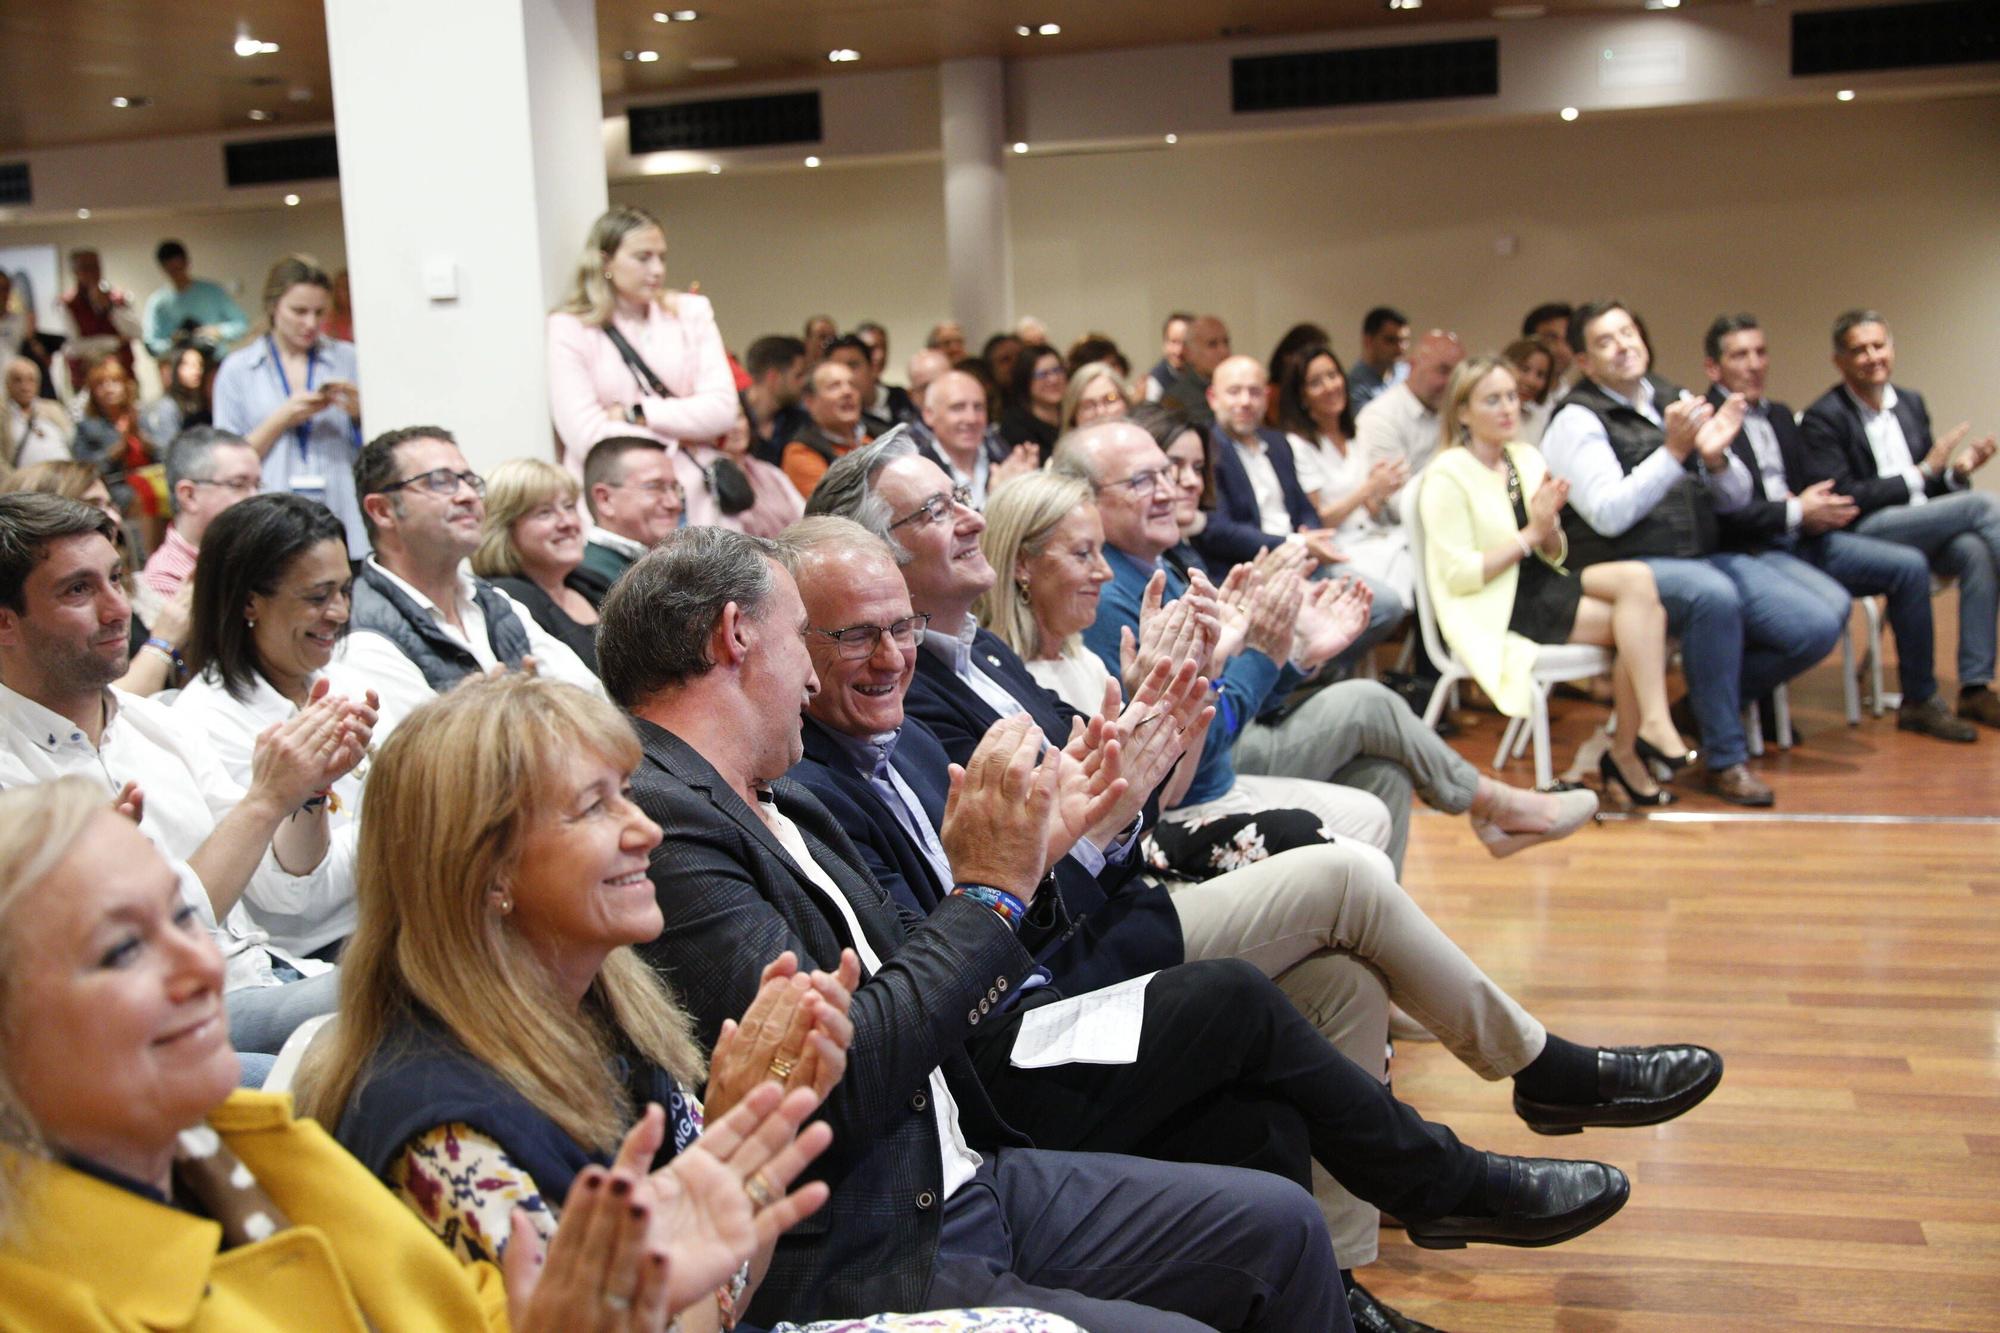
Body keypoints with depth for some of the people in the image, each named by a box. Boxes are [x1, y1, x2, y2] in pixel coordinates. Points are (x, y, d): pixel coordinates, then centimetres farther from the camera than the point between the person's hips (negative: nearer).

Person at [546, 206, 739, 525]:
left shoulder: (690, 312, 11)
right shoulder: (570, 329, 1)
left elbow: (722, 407, 0)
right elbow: (587, 435, -9)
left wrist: (635, 414, -7)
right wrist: (678, 436, -3)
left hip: (694, 501, 3)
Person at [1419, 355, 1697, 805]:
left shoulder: (1527, 459, 13)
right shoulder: (1447, 476, -8)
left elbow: (1555, 556, 15)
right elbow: (1459, 575, -14)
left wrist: (1549, 527, -7)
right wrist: (1530, 534, -15)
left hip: (1542, 588, 7)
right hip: (1495, 611, -7)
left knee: (1637, 578, -20)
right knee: (1638, 619, -22)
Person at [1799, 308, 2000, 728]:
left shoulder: (1912, 403, 17)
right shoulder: (1823, 418, -5)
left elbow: (1932, 488, 20)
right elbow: (1844, 499, -14)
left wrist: (1956, 471, -3)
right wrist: (1921, 472, -14)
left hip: (1925, 530, 6)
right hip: (1861, 535, -6)